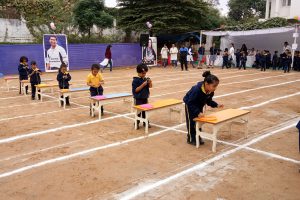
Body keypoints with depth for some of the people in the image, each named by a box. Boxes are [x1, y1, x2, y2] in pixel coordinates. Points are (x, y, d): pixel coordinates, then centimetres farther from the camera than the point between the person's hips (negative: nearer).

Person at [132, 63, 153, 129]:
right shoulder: (135, 80, -15)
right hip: (138, 98, -5)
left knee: (145, 110, 14)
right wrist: (143, 85, -26)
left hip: (145, 98, 5)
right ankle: (137, 123, 15)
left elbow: (150, 87, 4)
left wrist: (150, 82, -16)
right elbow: (136, 90, -20)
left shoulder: (146, 79, 2)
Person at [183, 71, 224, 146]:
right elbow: (190, 103, -37)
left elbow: (209, 100, -5)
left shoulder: (211, 91, -23)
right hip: (190, 104, -6)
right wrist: (198, 112, -45)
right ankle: (191, 139, 15)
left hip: (199, 105, 6)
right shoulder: (197, 90, -43)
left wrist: (216, 105, -20)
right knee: (191, 122, 2)